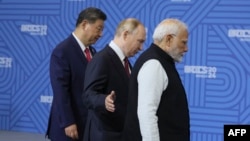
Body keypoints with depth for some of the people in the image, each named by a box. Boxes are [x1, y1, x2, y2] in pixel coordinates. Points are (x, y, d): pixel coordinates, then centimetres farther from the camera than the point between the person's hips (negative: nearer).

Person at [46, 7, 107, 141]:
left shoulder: (92, 51, 13)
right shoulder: (62, 51, -13)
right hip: (70, 125, -8)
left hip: (89, 123, 8)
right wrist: (67, 123, -22)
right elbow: (60, 91, -18)